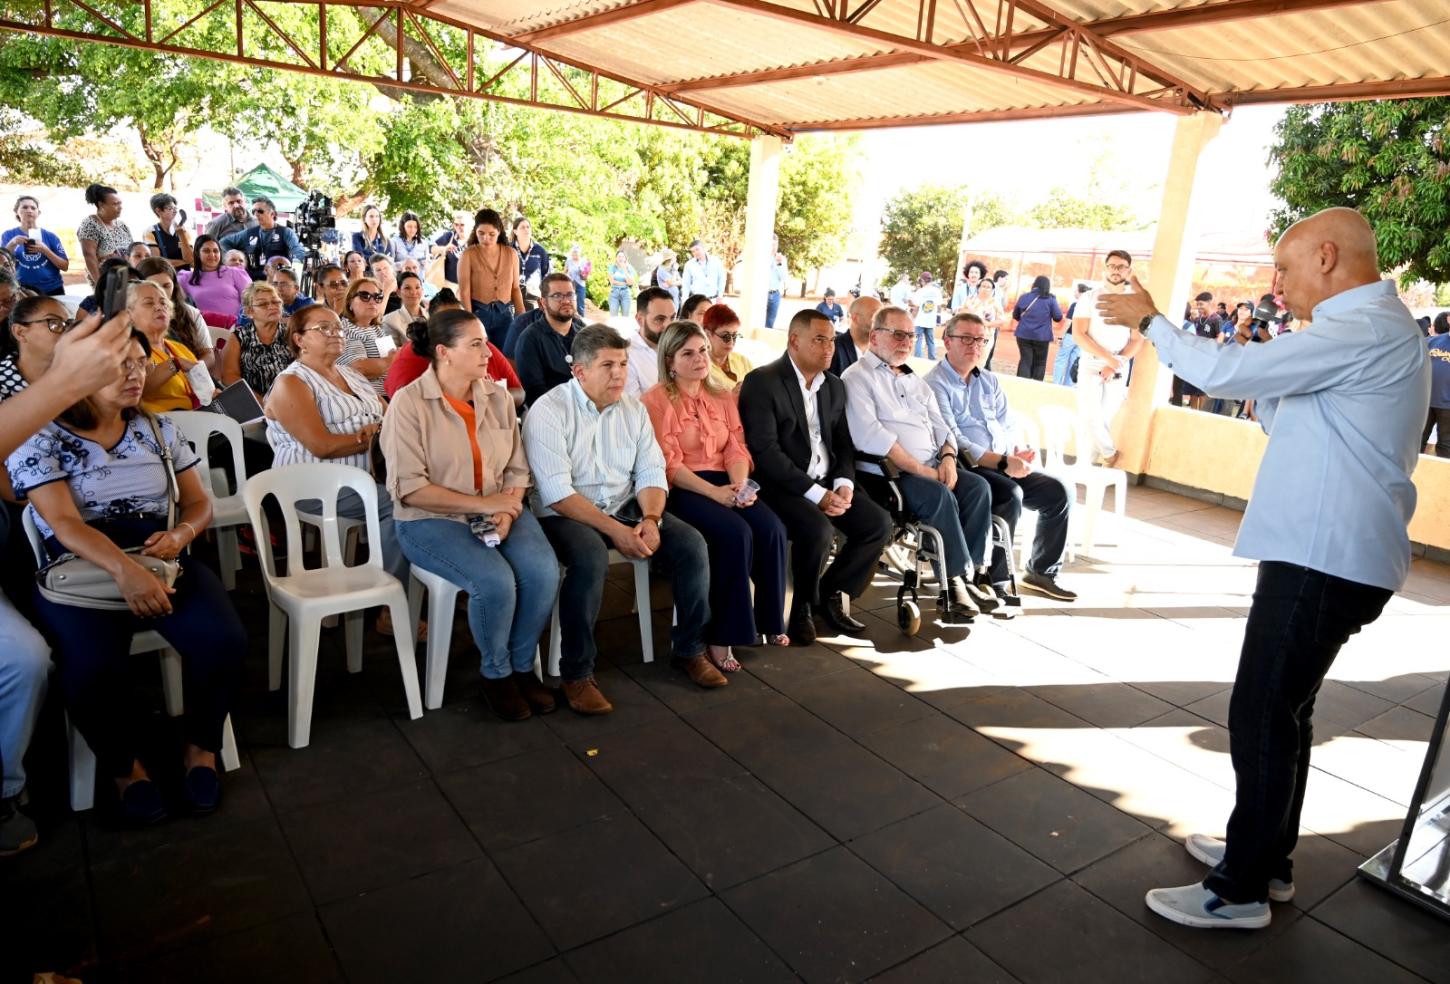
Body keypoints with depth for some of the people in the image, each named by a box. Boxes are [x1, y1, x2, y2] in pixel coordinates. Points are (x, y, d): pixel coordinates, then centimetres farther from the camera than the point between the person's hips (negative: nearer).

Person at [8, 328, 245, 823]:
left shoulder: (159, 430, 12)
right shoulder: (40, 440, -1)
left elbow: (199, 502, 14)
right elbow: (64, 523, -14)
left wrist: (180, 534, -11)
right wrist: (125, 571, -31)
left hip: (162, 559, 3)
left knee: (223, 640, -25)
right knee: (93, 668, -31)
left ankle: (201, 747, 1)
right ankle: (123, 765, 0)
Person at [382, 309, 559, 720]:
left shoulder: (497, 397, 6)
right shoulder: (408, 404, -9)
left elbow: (517, 470, 7)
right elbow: (411, 488, -15)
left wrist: (507, 512, -13)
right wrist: (483, 504, -18)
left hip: (497, 511, 5)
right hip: (431, 519, -4)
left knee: (543, 571, -23)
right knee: (495, 580, -29)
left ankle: (522, 665, 3)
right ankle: (495, 673, 0)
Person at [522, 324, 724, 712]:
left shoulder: (634, 409, 7)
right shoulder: (548, 412, -11)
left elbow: (651, 473, 4)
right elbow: (557, 492, -19)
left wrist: (650, 519, -17)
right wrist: (615, 531, -25)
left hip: (625, 507, 6)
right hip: (564, 516, -5)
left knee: (691, 543, -13)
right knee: (591, 558, -36)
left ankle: (688, 649, 5)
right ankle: (576, 673, -19)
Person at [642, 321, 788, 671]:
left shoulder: (722, 397, 17)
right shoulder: (656, 399, -3)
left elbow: (736, 448, 7)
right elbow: (668, 464, -11)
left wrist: (740, 485, -14)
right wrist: (714, 492, -21)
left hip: (725, 483, 6)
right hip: (680, 489, -5)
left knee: (771, 528, -21)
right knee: (735, 533, -31)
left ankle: (769, 619, -3)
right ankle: (720, 636, -20)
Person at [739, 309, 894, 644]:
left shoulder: (834, 386, 13)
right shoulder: (762, 382, -10)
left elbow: (843, 443, 14)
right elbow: (764, 451, -18)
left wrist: (843, 483, -8)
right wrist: (815, 493, -21)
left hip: (827, 484, 7)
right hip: (782, 486, -7)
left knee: (878, 523, -11)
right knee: (819, 529, -31)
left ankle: (831, 593, 10)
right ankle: (802, 607, -4)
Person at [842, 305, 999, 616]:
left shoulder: (914, 380, 22)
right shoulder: (857, 378, -4)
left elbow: (940, 425, 19)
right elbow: (871, 437, -16)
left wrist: (948, 457, -4)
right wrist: (921, 470, -17)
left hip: (931, 469, 8)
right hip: (886, 473, -7)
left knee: (978, 486, -14)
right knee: (940, 495, -29)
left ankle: (975, 570, -12)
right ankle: (958, 576, -16)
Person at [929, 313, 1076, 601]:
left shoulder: (990, 381, 18)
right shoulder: (935, 385, -7)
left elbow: (1008, 426, 15)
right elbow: (953, 442, -17)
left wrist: (1018, 452, -9)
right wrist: (1003, 463, -25)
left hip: (1004, 467, 8)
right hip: (965, 469, -7)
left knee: (1061, 491, -6)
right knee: (1011, 493, -32)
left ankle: (1042, 570, 9)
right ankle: (993, 580, -20)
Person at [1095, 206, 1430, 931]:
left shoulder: (1364, 331, -17)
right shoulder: (1375, 329, 17)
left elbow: (1226, 372, -21)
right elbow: (1302, 427, 20)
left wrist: (1149, 321, -8)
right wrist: (1260, 394, 7)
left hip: (1323, 564, -11)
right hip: (1325, 555, 11)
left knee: (1263, 718, -3)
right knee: (1283, 711, 19)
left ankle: (1240, 892, 9)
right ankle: (1266, 854, 34)